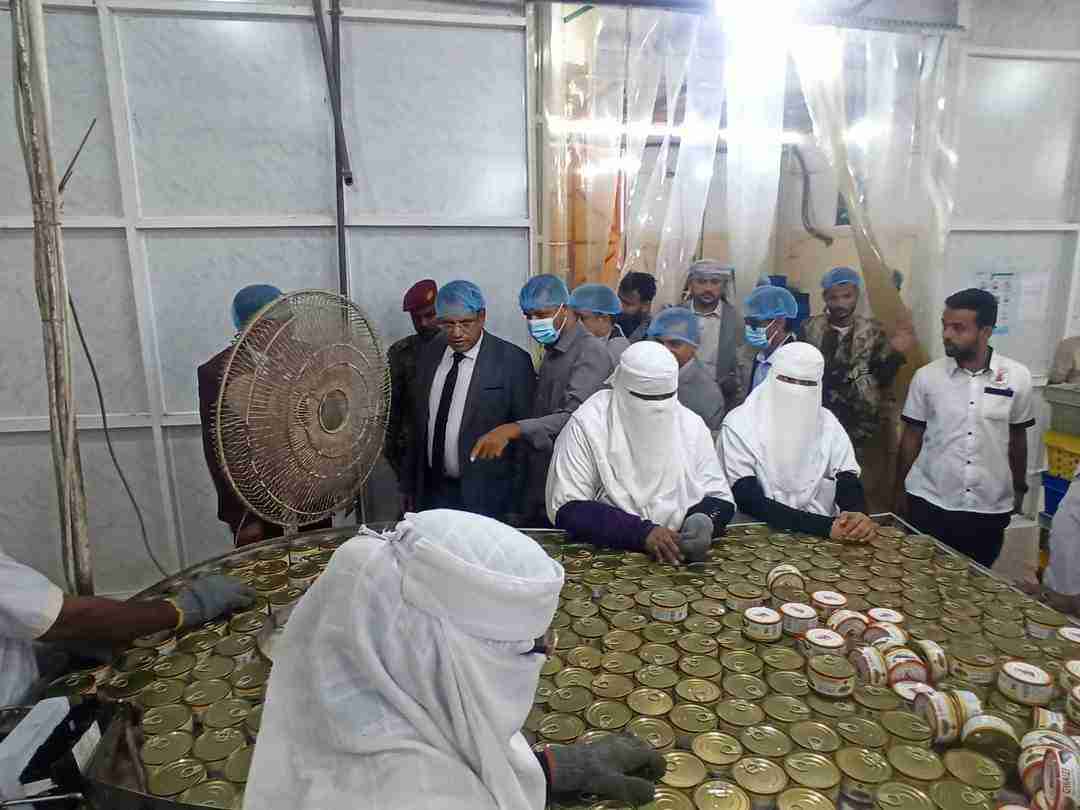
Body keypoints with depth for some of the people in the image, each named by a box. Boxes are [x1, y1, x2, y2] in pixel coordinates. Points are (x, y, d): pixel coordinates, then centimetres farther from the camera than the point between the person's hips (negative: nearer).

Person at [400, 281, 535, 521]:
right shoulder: (429, 354, 6)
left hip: (485, 495, -4)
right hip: (431, 490, 5)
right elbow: (418, 423, 12)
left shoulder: (513, 361, -11)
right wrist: (408, 485, 13)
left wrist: (515, 504, -8)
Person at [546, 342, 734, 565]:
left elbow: (719, 498, 7)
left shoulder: (691, 424, 3)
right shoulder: (587, 424, -8)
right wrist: (642, 532, -22)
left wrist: (703, 524, -15)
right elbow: (567, 509, -12)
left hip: (680, 556, 3)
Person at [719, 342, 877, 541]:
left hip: (824, 536, 3)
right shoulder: (740, 425, -10)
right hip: (761, 534, -3)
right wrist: (825, 525, -25)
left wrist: (858, 515, -25)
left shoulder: (828, 423, 3)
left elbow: (849, 484, -2)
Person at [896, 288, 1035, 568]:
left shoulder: (1017, 377, -4)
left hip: (990, 509, 1)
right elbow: (911, 437, 2)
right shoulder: (926, 376, -6)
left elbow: (1017, 437, 8)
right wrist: (900, 492, 6)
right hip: (929, 504, -1)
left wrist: (1019, 488, 17)